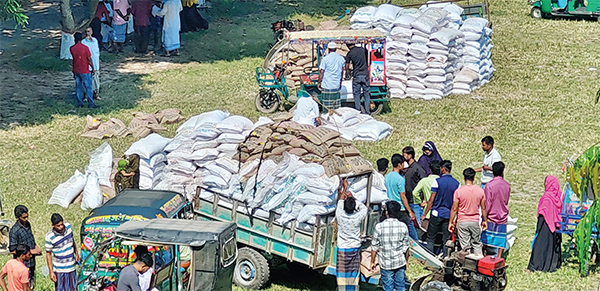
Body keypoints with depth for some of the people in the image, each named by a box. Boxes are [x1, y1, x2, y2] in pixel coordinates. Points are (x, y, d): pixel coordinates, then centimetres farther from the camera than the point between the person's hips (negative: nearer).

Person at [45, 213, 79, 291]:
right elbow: (48, 254, -12)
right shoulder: (50, 236, -20)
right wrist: (51, 272, -12)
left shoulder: (68, 226, -7)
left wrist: (76, 253, 23)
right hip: (60, 269, -5)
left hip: (71, 267, 5)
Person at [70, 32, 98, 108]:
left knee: (78, 87, 13)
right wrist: (93, 69, 1)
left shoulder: (72, 48, -4)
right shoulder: (85, 48, -16)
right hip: (84, 71, -4)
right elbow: (89, 60, -11)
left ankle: (79, 103, 16)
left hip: (76, 70, 4)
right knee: (88, 87, 4)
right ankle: (90, 103, 6)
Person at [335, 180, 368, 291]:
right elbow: (364, 208, 9)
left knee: (342, 275, 2)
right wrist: (352, 197, 13)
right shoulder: (357, 217, -14)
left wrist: (345, 188, 21)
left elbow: (339, 202, 8)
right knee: (354, 275, 6)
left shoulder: (340, 216, -12)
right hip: (355, 249, 0)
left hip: (342, 249, 0)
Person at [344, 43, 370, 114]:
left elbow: (347, 67, 1)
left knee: (356, 95, 6)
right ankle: (368, 112, 7)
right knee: (367, 94, 7)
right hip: (365, 74, 2)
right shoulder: (363, 49, 3)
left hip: (356, 75, -2)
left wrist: (348, 71, 22)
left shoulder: (349, 53, -4)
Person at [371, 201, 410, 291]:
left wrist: (372, 262, 5)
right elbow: (406, 246, 2)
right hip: (400, 263, 2)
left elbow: (374, 247, -9)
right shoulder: (403, 226, -8)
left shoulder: (379, 227, -16)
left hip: (386, 264, -2)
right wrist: (406, 260, 17)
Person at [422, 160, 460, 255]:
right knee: (446, 240, 9)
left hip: (437, 214, -3)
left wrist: (424, 214, -1)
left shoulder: (437, 181, -11)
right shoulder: (457, 183, 0)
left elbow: (431, 200, -9)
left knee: (430, 238, 7)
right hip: (449, 215, 3)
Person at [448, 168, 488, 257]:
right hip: (475, 221, 2)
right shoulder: (480, 190, -4)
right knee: (477, 244, 16)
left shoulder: (459, 191, -11)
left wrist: (451, 222, 1)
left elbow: (454, 209, -8)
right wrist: (485, 220, 16)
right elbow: (483, 208, 4)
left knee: (465, 245, 4)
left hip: (462, 222, -2)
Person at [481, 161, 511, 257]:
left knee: (487, 242, 3)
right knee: (501, 242, 7)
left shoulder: (489, 186, -15)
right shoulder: (507, 185, 0)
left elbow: (487, 205, -12)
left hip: (491, 218, -4)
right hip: (503, 218, 4)